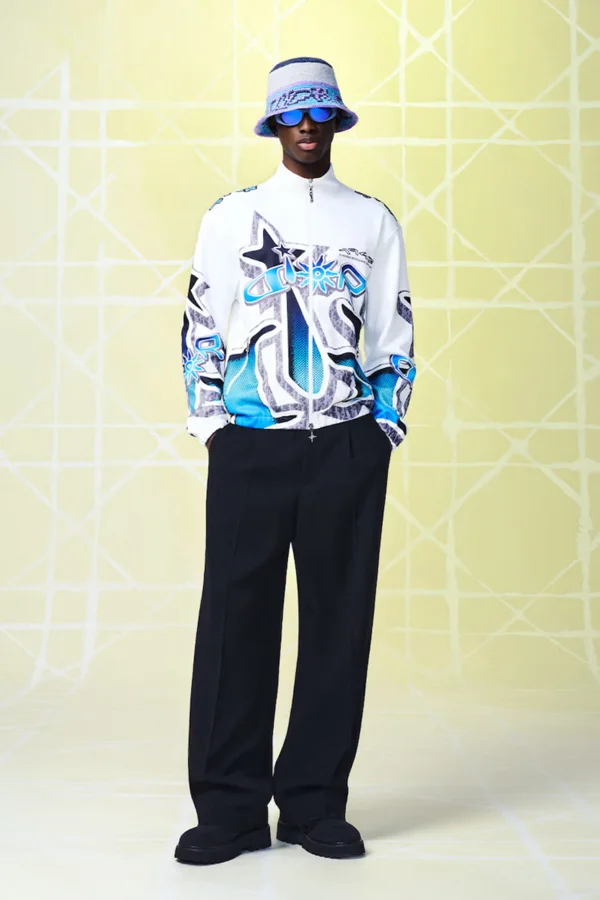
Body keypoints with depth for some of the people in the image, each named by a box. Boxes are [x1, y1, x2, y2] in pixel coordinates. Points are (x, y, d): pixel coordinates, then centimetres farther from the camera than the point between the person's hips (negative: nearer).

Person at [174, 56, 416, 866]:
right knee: (236, 617, -2)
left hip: (349, 448, 1)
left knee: (339, 619, 2)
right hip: (250, 445, -1)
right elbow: (202, 327, 8)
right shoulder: (230, 216, 10)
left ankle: (317, 804, 14)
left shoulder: (373, 220, 12)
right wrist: (210, 422, 1)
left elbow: (395, 334, 11)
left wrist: (385, 427, 3)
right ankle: (230, 808, 9)